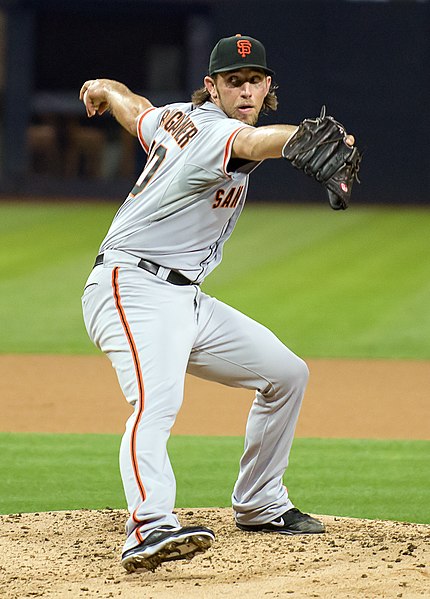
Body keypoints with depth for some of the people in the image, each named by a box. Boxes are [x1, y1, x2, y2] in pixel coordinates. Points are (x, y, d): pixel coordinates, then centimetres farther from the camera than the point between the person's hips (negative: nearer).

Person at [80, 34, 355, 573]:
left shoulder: (177, 118, 11)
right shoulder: (215, 132, -17)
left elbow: (132, 108, 33)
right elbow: (257, 142, -42)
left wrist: (103, 89, 57)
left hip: (186, 300, 11)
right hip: (134, 288, -11)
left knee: (286, 372, 16)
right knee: (157, 401, -35)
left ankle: (258, 506, 27)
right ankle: (150, 528, -55)